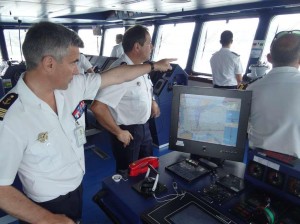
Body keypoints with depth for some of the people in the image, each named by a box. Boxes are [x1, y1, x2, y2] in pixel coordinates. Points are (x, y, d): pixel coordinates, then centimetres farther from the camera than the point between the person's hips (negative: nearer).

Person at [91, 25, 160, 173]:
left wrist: (152, 102, 5)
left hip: (144, 126, 8)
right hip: (128, 131, -8)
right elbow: (98, 107, -35)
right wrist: (118, 132, -24)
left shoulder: (141, 66, 0)